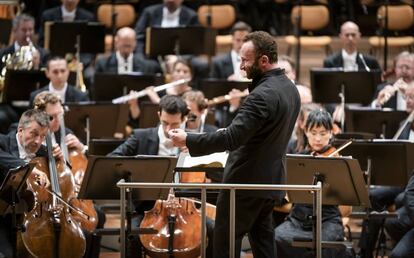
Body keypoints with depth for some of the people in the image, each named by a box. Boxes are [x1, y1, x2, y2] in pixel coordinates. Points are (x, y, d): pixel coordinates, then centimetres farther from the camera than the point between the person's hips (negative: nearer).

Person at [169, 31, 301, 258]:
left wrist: (188, 140, -24)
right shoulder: (290, 89, 7)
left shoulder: (263, 95, -23)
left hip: (246, 182, -9)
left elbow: (232, 138, -29)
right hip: (271, 180, 9)